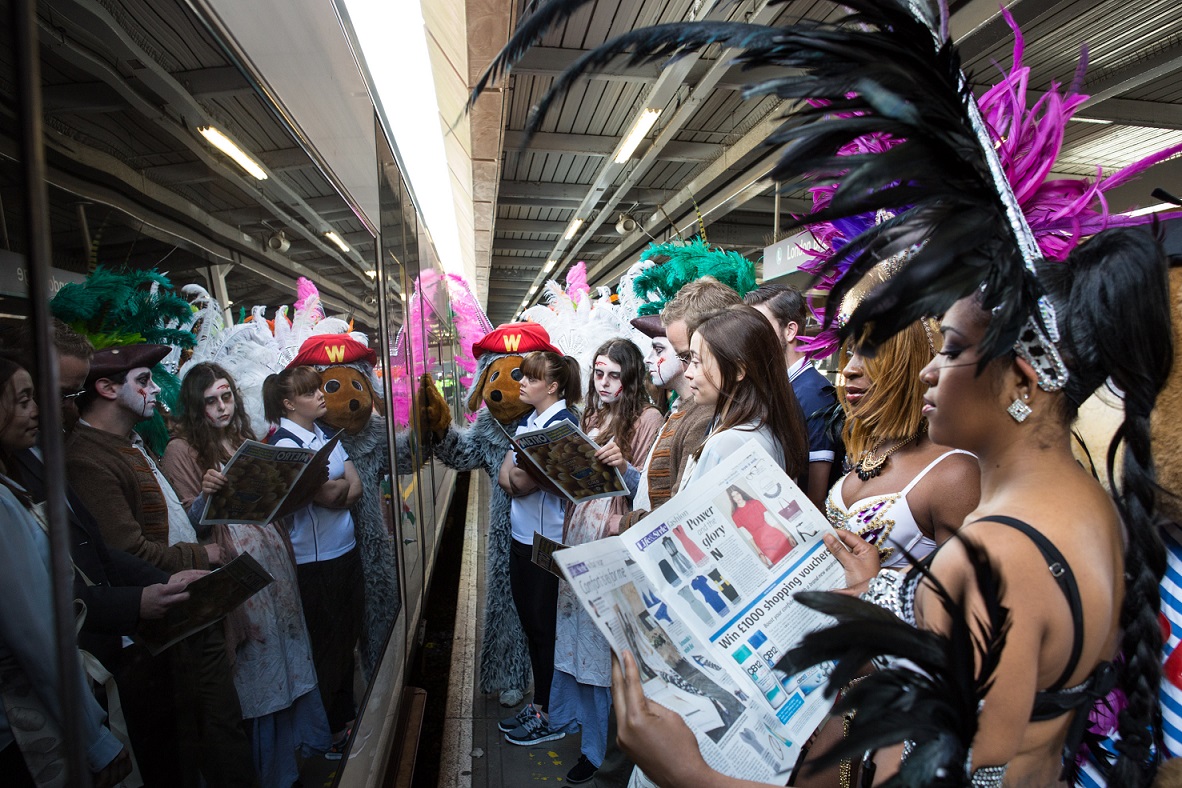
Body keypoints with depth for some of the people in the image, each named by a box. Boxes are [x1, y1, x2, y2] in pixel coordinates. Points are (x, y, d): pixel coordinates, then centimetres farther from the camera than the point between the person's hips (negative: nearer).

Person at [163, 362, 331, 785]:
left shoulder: (244, 438, 13)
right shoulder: (182, 450, -7)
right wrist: (206, 494, -27)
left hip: (272, 553, 6)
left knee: (289, 642, 14)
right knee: (257, 657, 6)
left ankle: (300, 739, 35)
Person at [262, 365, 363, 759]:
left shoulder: (325, 435, 8)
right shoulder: (284, 443, -15)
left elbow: (356, 486, 3)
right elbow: (328, 495, -21)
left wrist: (334, 491, -14)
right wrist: (343, 484, -3)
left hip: (345, 550, 7)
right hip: (313, 560, -7)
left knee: (347, 636, 19)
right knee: (325, 645, 7)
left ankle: (346, 711, 37)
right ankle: (327, 730, 27)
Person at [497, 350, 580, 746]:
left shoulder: (564, 423, -16)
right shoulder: (527, 421, 10)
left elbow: (525, 481, -21)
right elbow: (505, 475, 5)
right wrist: (520, 479, -11)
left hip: (547, 541, -8)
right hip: (522, 536, 8)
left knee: (545, 628, 5)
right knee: (530, 623, 18)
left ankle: (551, 716, 23)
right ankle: (538, 704, 34)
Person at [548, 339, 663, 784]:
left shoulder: (647, 418, -8)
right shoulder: (591, 417, 13)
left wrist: (624, 466, -30)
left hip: (616, 539, -6)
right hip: (578, 530, 6)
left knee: (601, 634, 4)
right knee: (574, 623, 16)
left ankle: (596, 745, 22)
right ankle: (567, 715, 37)